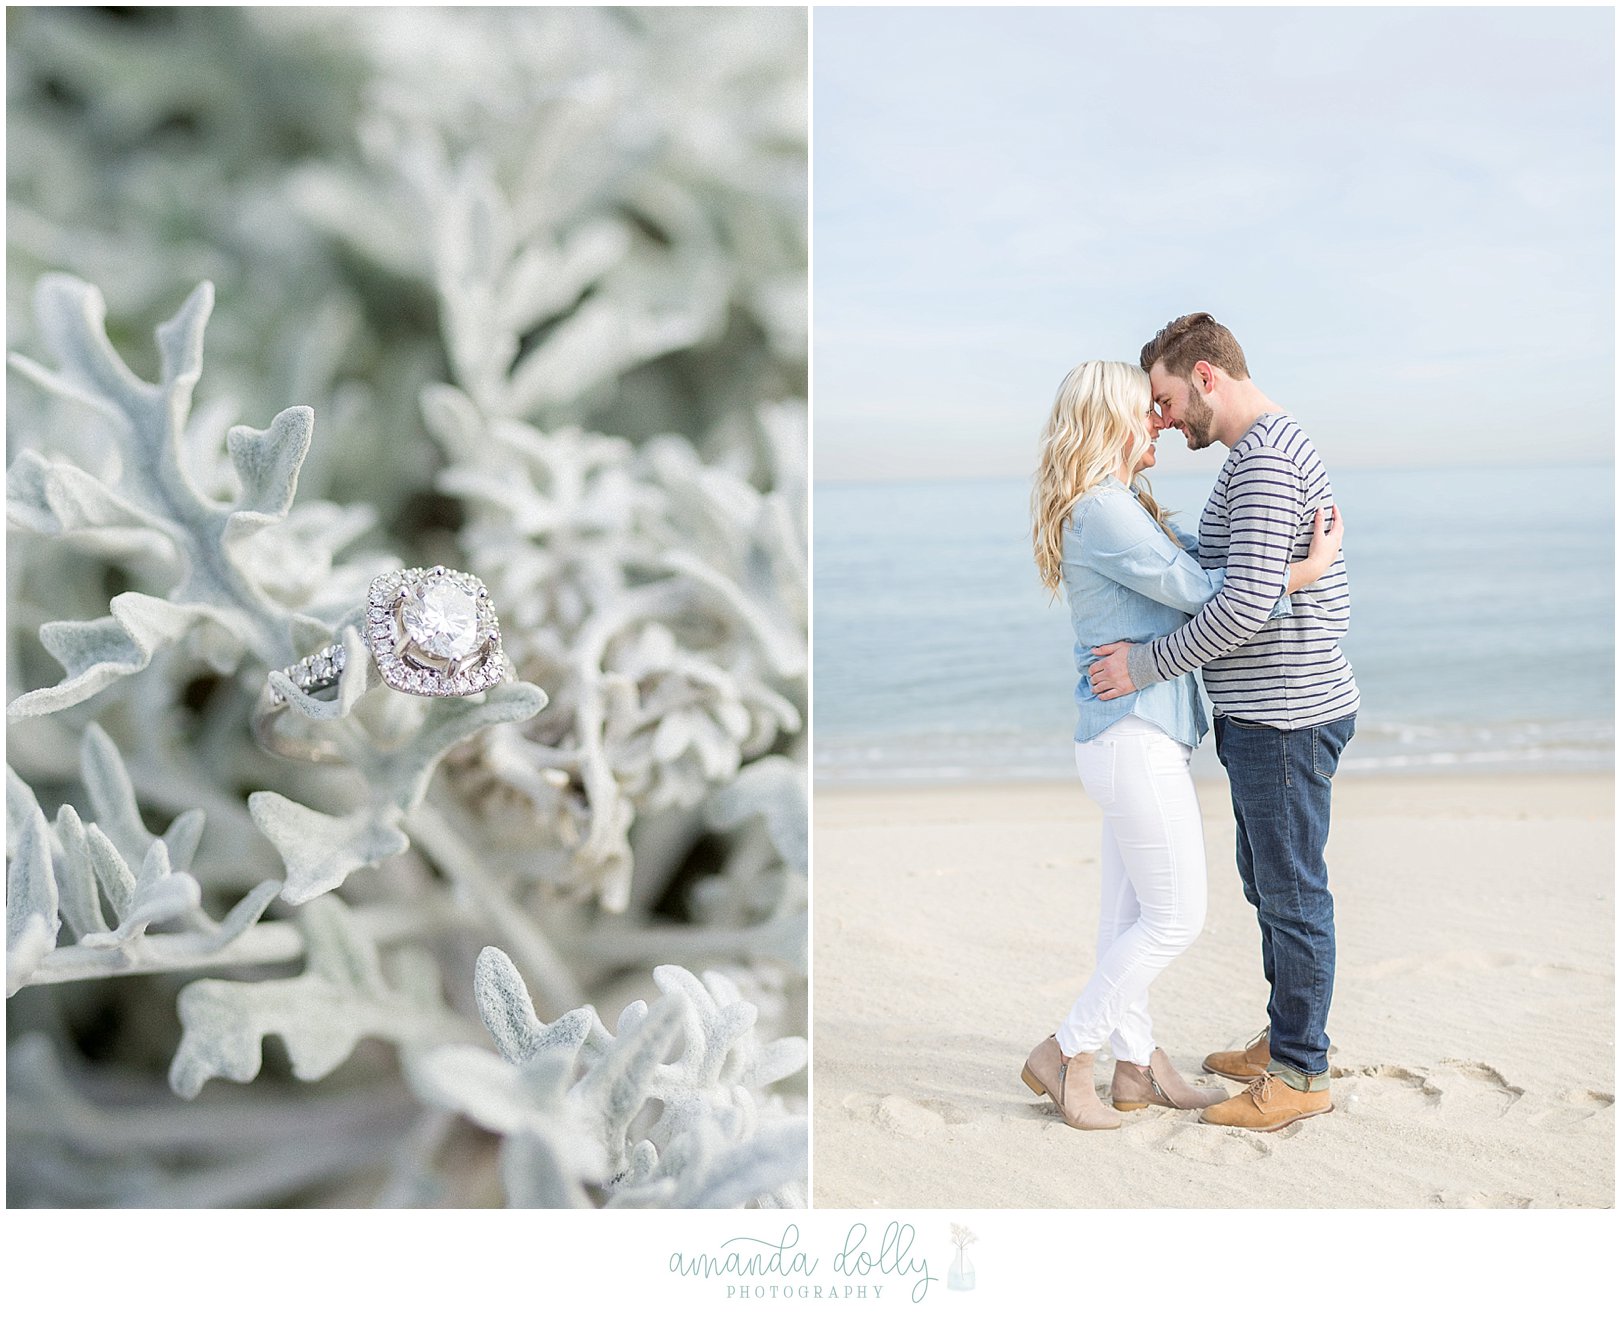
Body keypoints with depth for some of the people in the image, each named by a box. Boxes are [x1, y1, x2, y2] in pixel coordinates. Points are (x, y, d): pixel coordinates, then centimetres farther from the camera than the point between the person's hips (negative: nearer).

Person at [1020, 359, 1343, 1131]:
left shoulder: (1123, 507, 14)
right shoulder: (1102, 510, -18)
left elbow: (1196, 553, 20)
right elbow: (1200, 592, -17)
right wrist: (1306, 571, -13)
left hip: (1128, 738, 10)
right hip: (1136, 738, -10)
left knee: (1129, 913, 15)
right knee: (1175, 917, -2)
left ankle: (1136, 1068, 25)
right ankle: (1066, 1054, 7)